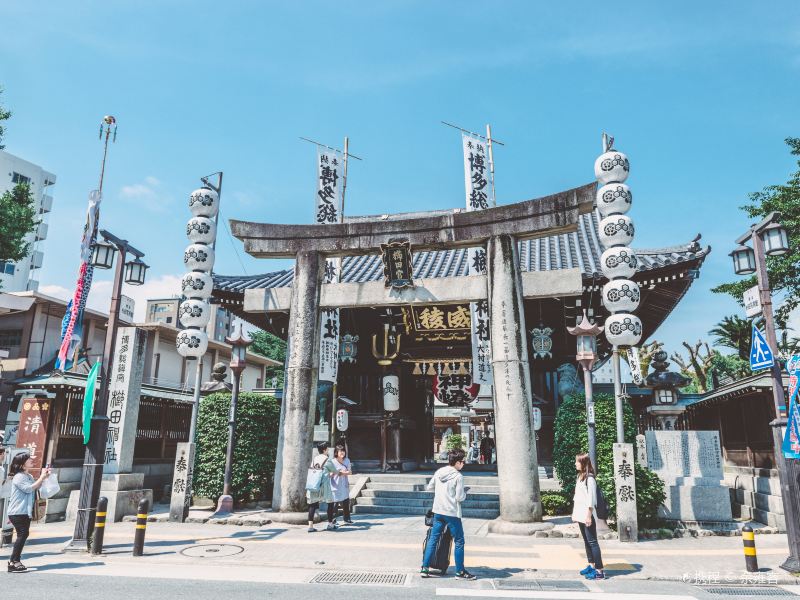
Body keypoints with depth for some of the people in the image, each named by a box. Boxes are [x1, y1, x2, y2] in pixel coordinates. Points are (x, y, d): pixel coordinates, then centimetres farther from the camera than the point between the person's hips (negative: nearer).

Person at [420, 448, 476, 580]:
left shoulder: (438, 472, 3)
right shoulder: (458, 476, -14)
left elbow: (429, 487, 14)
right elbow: (460, 498, -14)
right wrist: (464, 492, 5)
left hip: (438, 511, 6)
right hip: (452, 513, -6)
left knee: (433, 539, 12)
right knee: (459, 541, 7)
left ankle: (424, 568, 12)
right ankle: (460, 571, 14)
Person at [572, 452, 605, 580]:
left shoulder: (590, 478, -14)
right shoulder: (580, 477, 13)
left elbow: (591, 499, -17)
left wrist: (589, 516, -19)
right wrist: (575, 513, 16)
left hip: (588, 516, -9)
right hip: (581, 515, 9)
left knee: (592, 542, -8)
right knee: (586, 541, 15)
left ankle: (599, 571, -5)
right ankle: (591, 566, 25)